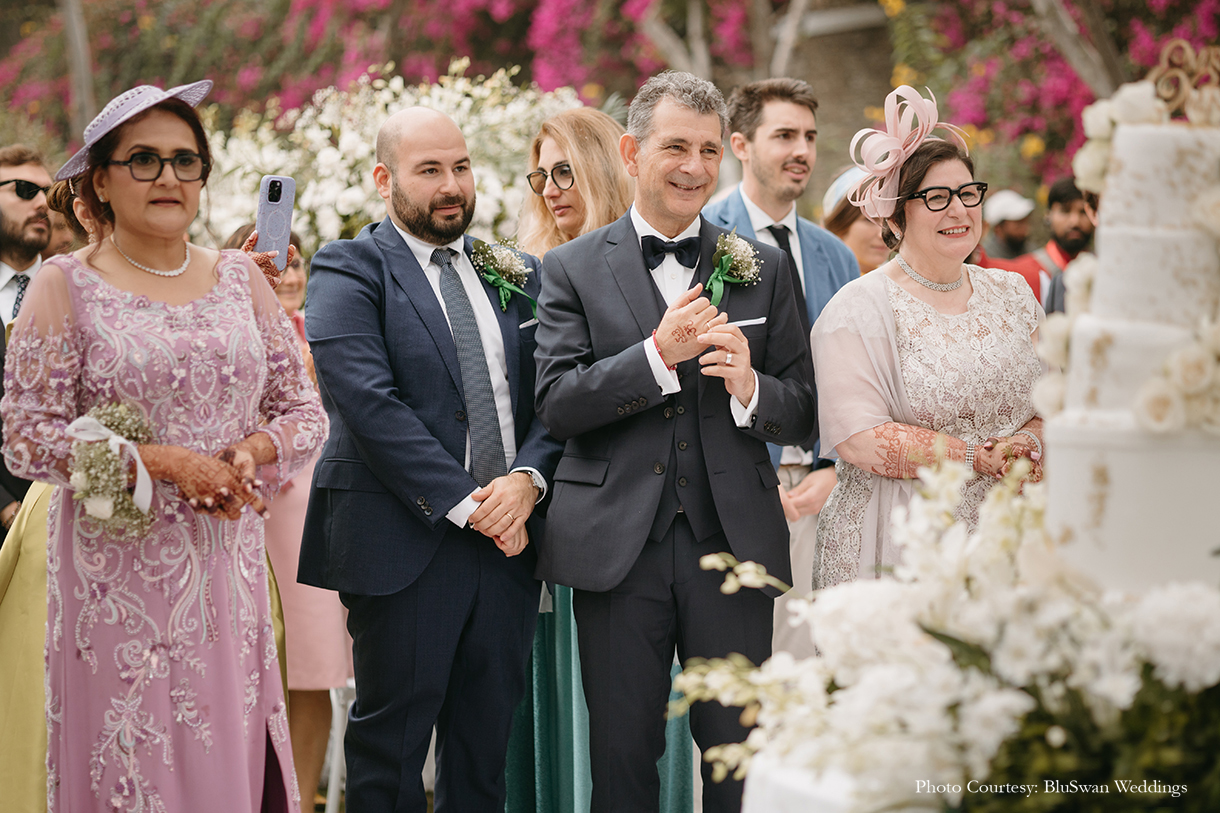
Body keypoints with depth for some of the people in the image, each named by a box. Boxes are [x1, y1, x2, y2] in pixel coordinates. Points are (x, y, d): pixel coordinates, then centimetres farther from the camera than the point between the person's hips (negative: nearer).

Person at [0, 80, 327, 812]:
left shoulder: (241, 278, 9)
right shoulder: (66, 286, -1)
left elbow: (305, 412, 12)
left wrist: (251, 451, -9)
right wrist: (162, 461, -14)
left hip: (229, 571, 3)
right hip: (119, 578, -3)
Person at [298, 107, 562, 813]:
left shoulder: (519, 276, 14)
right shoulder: (349, 272, -3)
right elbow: (370, 403, -14)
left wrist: (527, 479, -11)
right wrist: (465, 503, -17)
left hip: (509, 537, 5)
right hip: (406, 542, -5)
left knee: (488, 747, 10)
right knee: (392, 744, 2)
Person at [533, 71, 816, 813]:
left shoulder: (763, 268, 9)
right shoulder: (573, 269, 4)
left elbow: (803, 414, 8)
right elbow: (556, 403, -6)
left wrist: (751, 388, -14)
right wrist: (659, 353, -17)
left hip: (733, 546, 1)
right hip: (618, 548, -1)